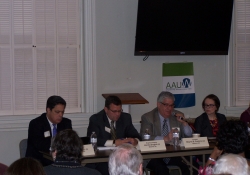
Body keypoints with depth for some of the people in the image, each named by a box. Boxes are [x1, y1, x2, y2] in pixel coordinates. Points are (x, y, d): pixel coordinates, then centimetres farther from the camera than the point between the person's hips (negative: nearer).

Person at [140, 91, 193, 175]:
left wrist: (183, 122, -6)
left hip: (174, 155, 4)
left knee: (187, 168, -23)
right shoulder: (148, 117, 0)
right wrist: (165, 138, -29)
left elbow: (189, 136, 11)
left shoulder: (176, 116, 11)